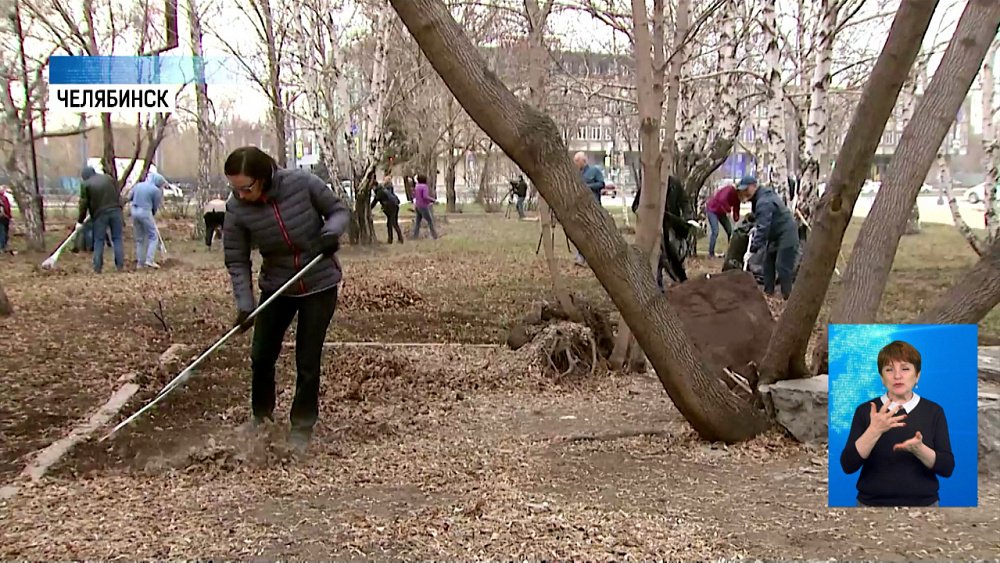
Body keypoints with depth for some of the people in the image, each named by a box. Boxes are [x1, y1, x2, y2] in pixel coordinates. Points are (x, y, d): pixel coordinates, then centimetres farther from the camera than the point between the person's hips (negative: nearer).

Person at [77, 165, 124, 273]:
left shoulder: (86, 184, 2)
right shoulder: (109, 178, 12)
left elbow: (84, 205, 2)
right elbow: (118, 196, 12)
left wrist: (80, 221, 10)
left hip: (100, 214, -2)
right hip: (115, 211, 2)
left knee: (99, 240, 5)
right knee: (117, 238, 6)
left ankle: (97, 267, 4)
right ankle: (120, 265, 1)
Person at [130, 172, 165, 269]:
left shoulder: (138, 185, 10)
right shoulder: (156, 190, -6)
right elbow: (155, 206, 0)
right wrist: (152, 215, 18)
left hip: (134, 211, 6)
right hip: (145, 212, -6)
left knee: (139, 238, 14)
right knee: (153, 236, 4)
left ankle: (140, 262, 15)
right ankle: (149, 260, -7)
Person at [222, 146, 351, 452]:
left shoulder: (302, 183, -22)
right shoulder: (237, 209, -17)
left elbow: (339, 210, -7)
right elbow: (237, 260, -10)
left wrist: (331, 231, -28)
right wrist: (244, 304, -19)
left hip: (320, 285, -2)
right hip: (276, 287, 2)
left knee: (308, 360, 3)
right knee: (261, 355, 11)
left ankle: (302, 426, 21)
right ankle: (261, 413, 38)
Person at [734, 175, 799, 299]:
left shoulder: (764, 202, -27)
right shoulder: (760, 197, 8)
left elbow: (763, 227, -33)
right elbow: (762, 223, 19)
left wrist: (754, 247, -33)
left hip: (786, 234, -11)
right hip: (776, 234, 11)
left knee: (783, 266, -12)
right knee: (768, 262, 14)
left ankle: (787, 296, -8)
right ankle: (768, 291, 22)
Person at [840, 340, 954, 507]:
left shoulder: (933, 411, 0)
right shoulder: (865, 411, -3)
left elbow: (947, 467, -6)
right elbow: (848, 465, -12)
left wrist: (918, 449, -23)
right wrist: (874, 430, -25)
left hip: (922, 503, 1)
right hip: (872, 503, 0)